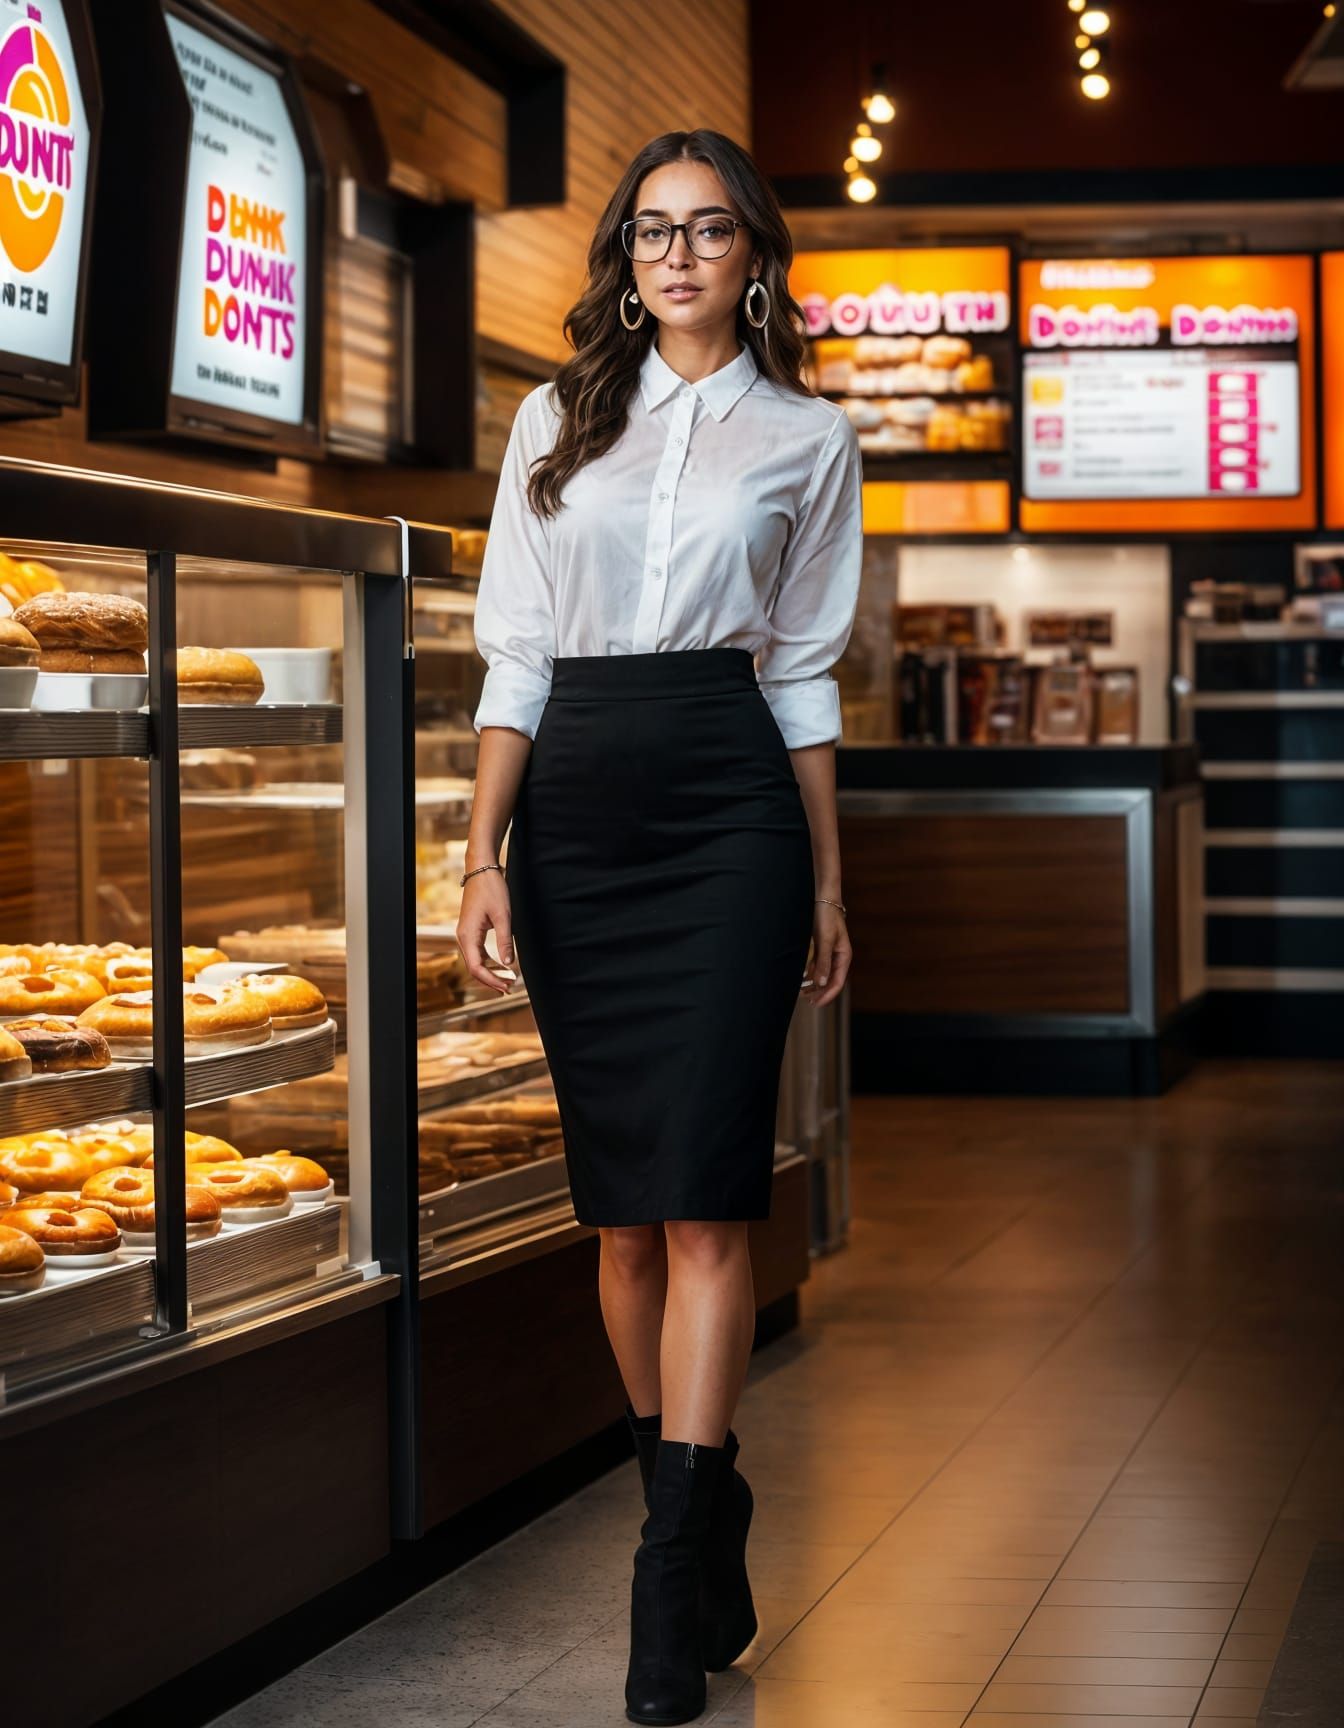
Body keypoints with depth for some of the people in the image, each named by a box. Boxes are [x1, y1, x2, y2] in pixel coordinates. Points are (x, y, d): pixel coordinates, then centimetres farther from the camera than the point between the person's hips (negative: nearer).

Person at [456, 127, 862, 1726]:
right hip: (577, 808, 3)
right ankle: (699, 1507, 17)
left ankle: (674, 1582, -11)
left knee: (701, 1192, -10)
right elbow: (515, 654, 9)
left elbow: (804, 674, 11)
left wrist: (827, 886, 9)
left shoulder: (806, 439, 9)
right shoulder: (557, 421, 12)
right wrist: (483, 858, 0)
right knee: (620, 1199, 5)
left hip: (727, 807, -2)